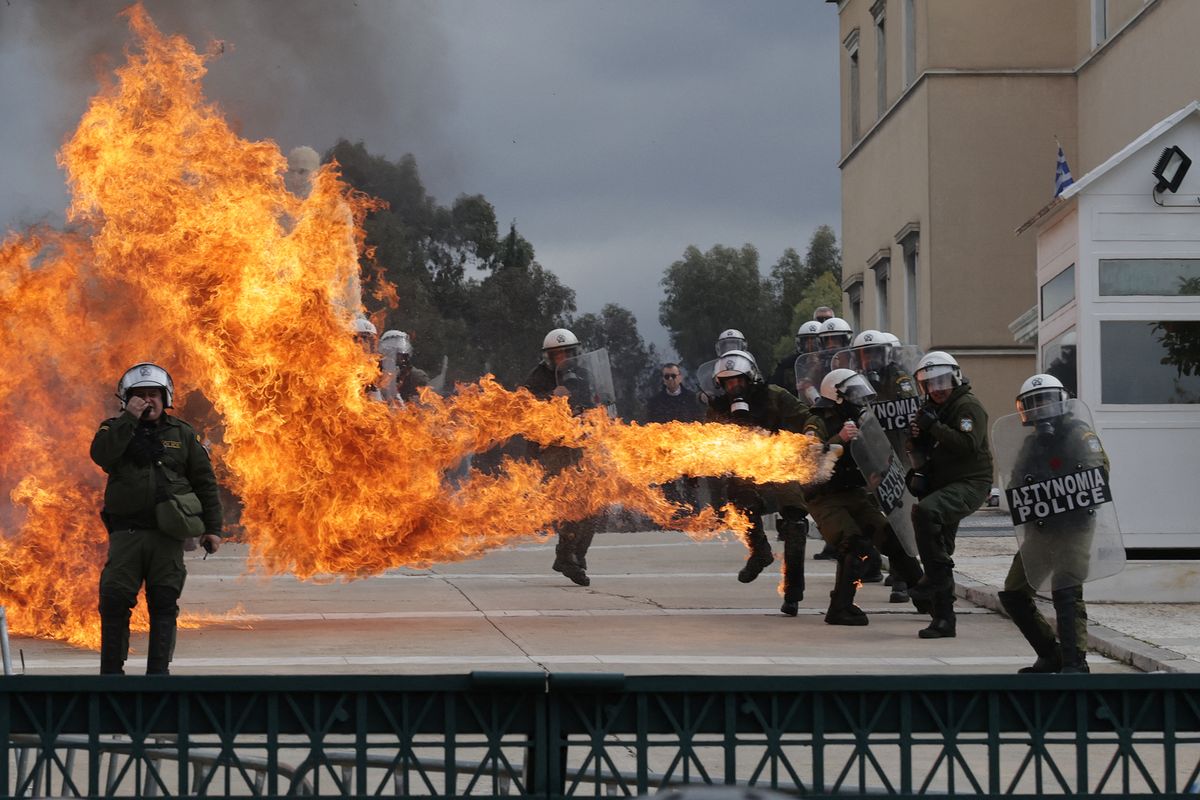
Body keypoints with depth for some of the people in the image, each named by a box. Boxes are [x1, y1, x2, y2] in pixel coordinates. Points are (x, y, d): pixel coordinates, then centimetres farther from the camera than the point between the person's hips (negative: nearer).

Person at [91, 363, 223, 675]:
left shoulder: (182, 434, 11)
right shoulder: (115, 429, 9)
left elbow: (205, 482, 12)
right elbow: (101, 454, -14)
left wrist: (213, 527, 6)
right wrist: (129, 419, -14)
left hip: (167, 533, 1)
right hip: (126, 531, -1)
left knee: (164, 603, 1)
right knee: (114, 602, -3)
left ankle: (158, 671, 6)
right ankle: (111, 672, 5)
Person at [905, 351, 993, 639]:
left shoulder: (968, 406, -10)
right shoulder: (932, 408, 16)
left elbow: (969, 444, -24)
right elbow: (921, 448, 22)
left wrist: (934, 426, -25)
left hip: (969, 484, -9)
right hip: (943, 485, 9)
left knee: (926, 510, -34)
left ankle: (937, 575, -25)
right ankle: (943, 621, 14)